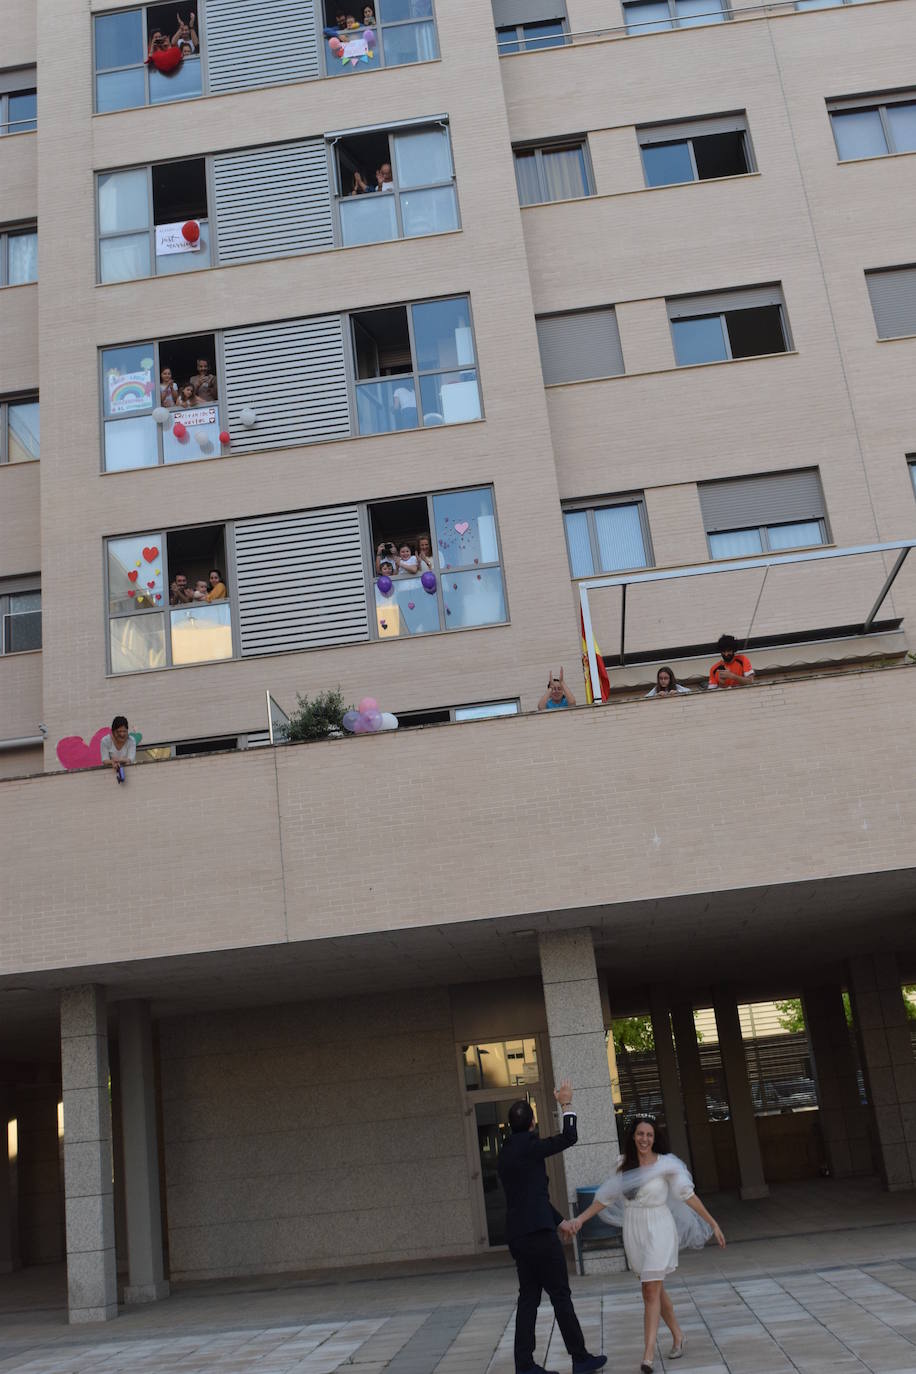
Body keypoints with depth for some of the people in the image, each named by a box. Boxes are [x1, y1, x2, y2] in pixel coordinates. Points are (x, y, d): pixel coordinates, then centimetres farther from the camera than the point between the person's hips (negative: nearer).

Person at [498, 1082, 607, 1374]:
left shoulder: (505, 1153, 14)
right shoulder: (528, 1146, -13)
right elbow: (569, 1138, -7)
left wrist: (559, 1220, 27)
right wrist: (567, 1104, 4)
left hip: (518, 1236, 8)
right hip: (539, 1234, -8)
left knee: (528, 1298, 10)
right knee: (560, 1296, 2)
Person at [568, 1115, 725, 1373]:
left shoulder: (666, 1164, -10)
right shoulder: (624, 1165, 2)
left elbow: (688, 1195, -7)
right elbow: (606, 1197, 7)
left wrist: (713, 1223, -8)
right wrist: (580, 1219, 2)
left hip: (658, 1229, -4)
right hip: (633, 1230, 5)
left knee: (651, 1291, -10)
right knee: (655, 1289, 15)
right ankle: (678, 1336, 34)